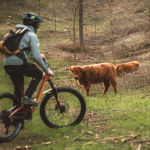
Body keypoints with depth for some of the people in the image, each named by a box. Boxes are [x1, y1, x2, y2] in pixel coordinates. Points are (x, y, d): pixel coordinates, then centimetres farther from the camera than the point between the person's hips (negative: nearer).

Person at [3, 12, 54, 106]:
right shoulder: (31, 35, -2)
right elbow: (36, 57, -10)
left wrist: (39, 55, 46)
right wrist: (47, 70, 1)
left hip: (7, 64, 8)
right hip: (18, 63, -8)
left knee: (18, 88, 22)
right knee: (38, 74, 14)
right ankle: (27, 97, 2)